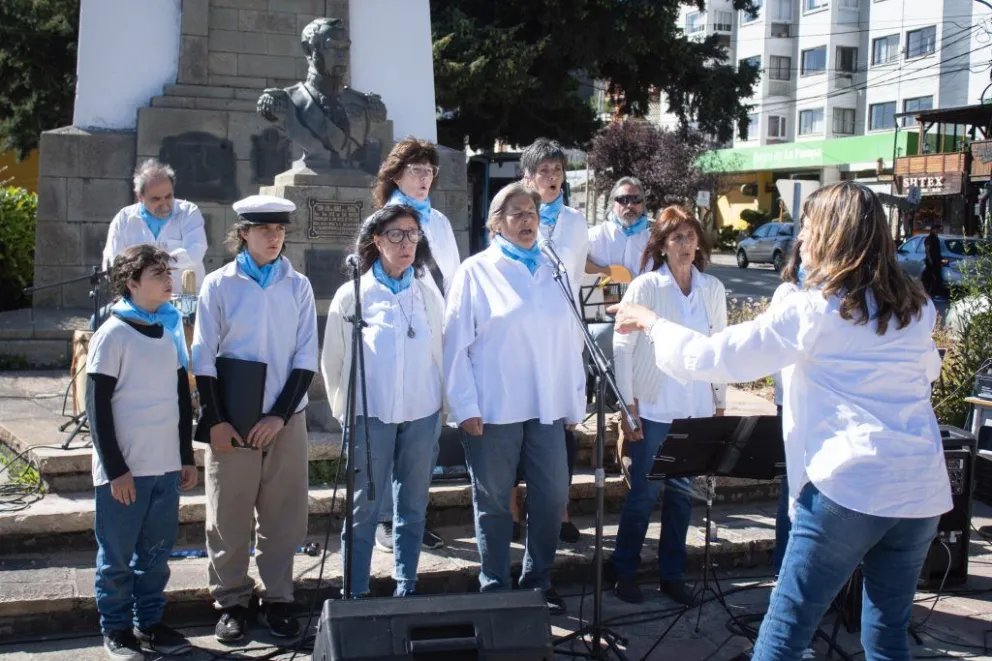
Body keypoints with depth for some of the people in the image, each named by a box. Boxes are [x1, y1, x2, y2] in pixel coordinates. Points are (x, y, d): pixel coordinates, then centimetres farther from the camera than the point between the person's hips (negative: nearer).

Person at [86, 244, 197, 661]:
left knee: (156, 552, 12)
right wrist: (116, 469, -13)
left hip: (166, 467, 6)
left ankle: (149, 622, 24)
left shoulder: (170, 330, 10)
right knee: (117, 555, 4)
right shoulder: (113, 335, -9)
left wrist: (187, 457, 14)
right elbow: (97, 408, -11)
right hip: (123, 470, -6)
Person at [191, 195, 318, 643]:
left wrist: (280, 415, -7)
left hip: (285, 419, 1)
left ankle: (277, 601, 18)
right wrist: (216, 420, -8)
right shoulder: (219, 285, -1)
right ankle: (231, 603, 17)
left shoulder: (298, 286, 4)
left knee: (283, 516, 5)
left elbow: (306, 357, 2)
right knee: (229, 517, 4)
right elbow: (204, 358, -2)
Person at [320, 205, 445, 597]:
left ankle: (407, 591, 20)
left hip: (422, 415, 2)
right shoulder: (352, 294, -1)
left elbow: (441, 352, 10)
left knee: (413, 509, 9)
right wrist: (345, 411, 8)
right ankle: (355, 595, 8)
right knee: (364, 510, -1)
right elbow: (333, 361, 6)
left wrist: (438, 405, 8)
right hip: (371, 415, -2)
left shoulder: (428, 293, 6)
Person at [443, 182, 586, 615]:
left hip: (546, 408, 4)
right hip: (494, 410, -4)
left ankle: (538, 581, 24)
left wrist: (575, 402, 8)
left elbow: (568, 339, 10)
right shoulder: (476, 271, -1)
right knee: (493, 501, 8)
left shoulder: (551, 271, 10)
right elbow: (457, 342, -5)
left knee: (552, 497, 7)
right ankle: (495, 587, 22)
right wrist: (465, 407, -10)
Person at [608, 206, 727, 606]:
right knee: (643, 493, 2)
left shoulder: (713, 289, 5)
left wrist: (720, 402, 11)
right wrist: (627, 403, -9)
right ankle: (624, 571, 18)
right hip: (652, 408, -4)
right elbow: (622, 347, -6)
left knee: (682, 492, 10)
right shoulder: (645, 287, -7)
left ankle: (672, 574, 23)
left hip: (696, 410, 4)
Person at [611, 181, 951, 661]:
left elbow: (716, 357, -8)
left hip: (848, 487, -6)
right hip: (921, 491, 6)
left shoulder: (814, 308, -8)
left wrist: (650, 322, 6)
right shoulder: (917, 307, 10)